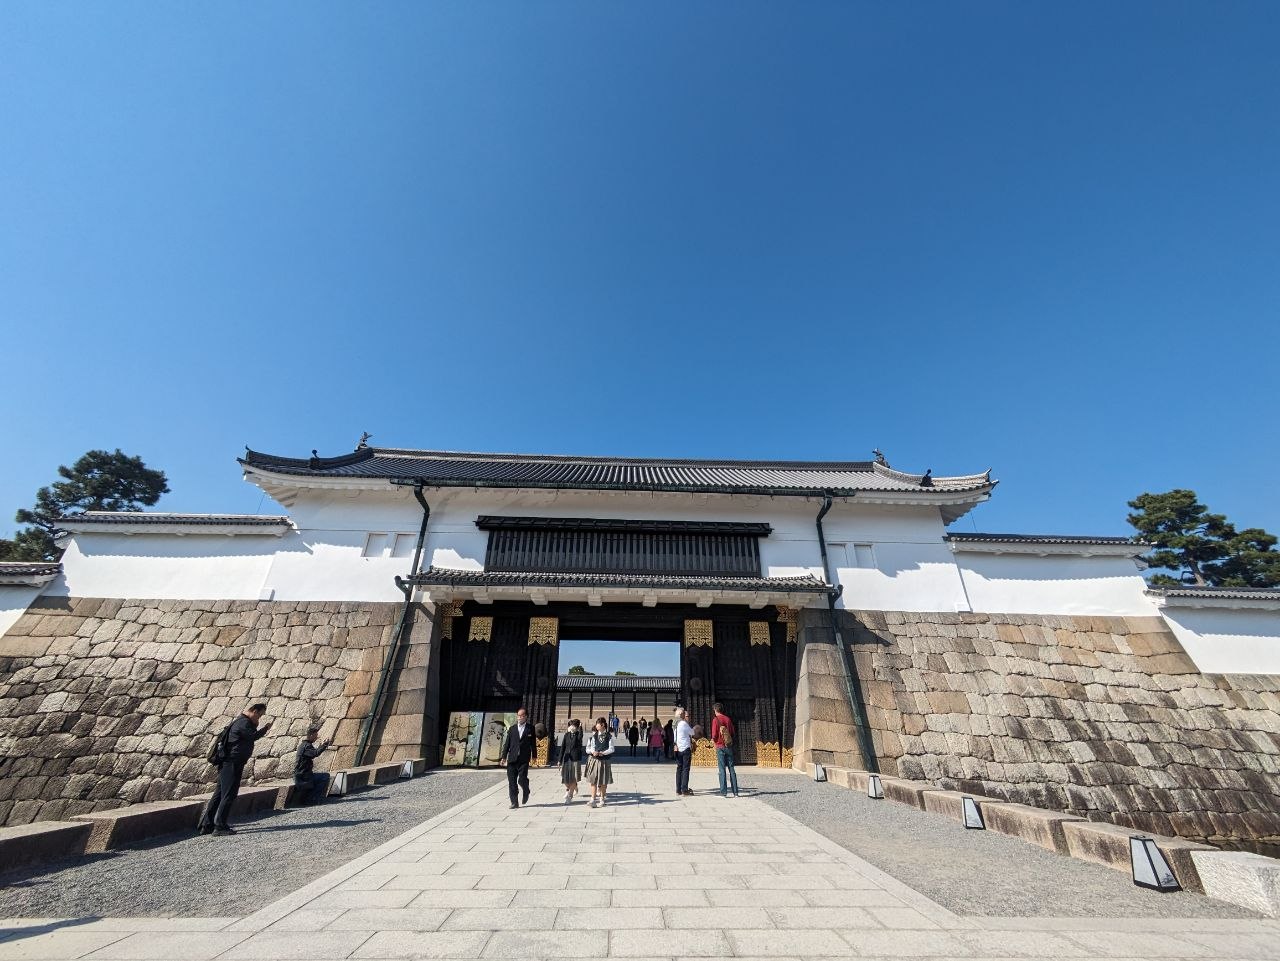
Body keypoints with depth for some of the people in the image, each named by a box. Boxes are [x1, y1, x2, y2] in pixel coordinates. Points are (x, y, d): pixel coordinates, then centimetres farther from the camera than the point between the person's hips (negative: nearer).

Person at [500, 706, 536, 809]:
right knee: (511, 781, 2)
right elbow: (507, 743, 9)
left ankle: (526, 792, 23)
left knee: (522, 779, -9)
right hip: (512, 758, 3)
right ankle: (514, 802, 14)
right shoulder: (512, 728, 9)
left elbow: (533, 743, 6)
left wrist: (533, 756, 6)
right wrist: (504, 757, 5)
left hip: (524, 759, -3)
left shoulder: (530, 728, 2)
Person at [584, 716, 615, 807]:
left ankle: (602, 799, 24)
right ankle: (593, 800, 4)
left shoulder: (609, 736, -5)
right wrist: (593, 752, -19)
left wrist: (602, 753, -19)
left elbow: (611, 749, -8)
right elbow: (588, 748, 1)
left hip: (605, 761, -1)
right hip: (594, 760, 1)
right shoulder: (593, 735, 0)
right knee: (593, 780, -1)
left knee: (604, 782, 10)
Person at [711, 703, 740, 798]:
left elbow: (714, 735, -11)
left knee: (721, 769, -1)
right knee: (731, 769, 8)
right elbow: (733, 734, 9)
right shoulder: (728, 719, 6)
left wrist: (713, 740, 9)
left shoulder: (715, 719, -8)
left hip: (720, 746, -4)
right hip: (729, 746, 4)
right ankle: (735, 792, 8)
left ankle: (723, 792, -2)